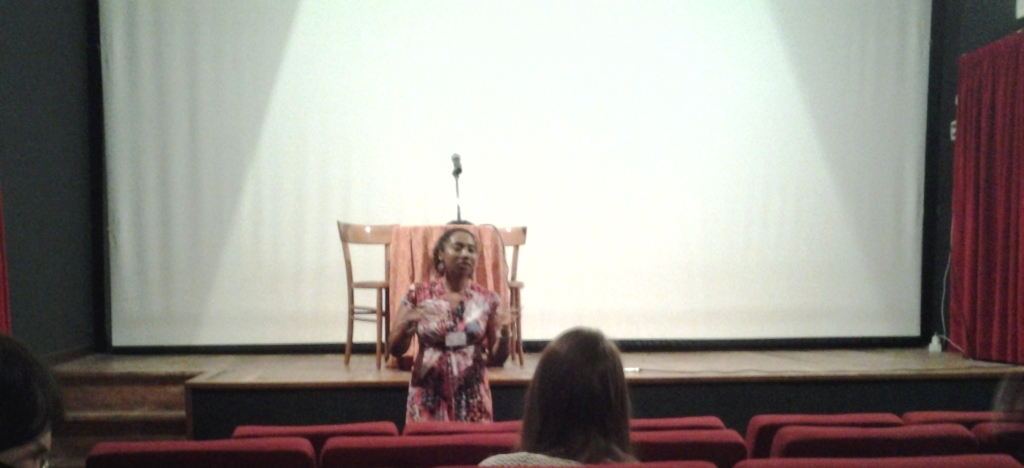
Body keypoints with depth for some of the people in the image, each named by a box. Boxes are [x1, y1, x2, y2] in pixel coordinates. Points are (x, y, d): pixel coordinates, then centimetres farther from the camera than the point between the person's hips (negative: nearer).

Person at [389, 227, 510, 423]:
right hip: (429, 396, 0)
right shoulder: (418, 294, -3)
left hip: (472, 397, 1)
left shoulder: (487, 299, -1)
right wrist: (406, 325, -18)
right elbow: (395, 350, 0)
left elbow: (498, 356, 2)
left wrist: (504, 333, -17)